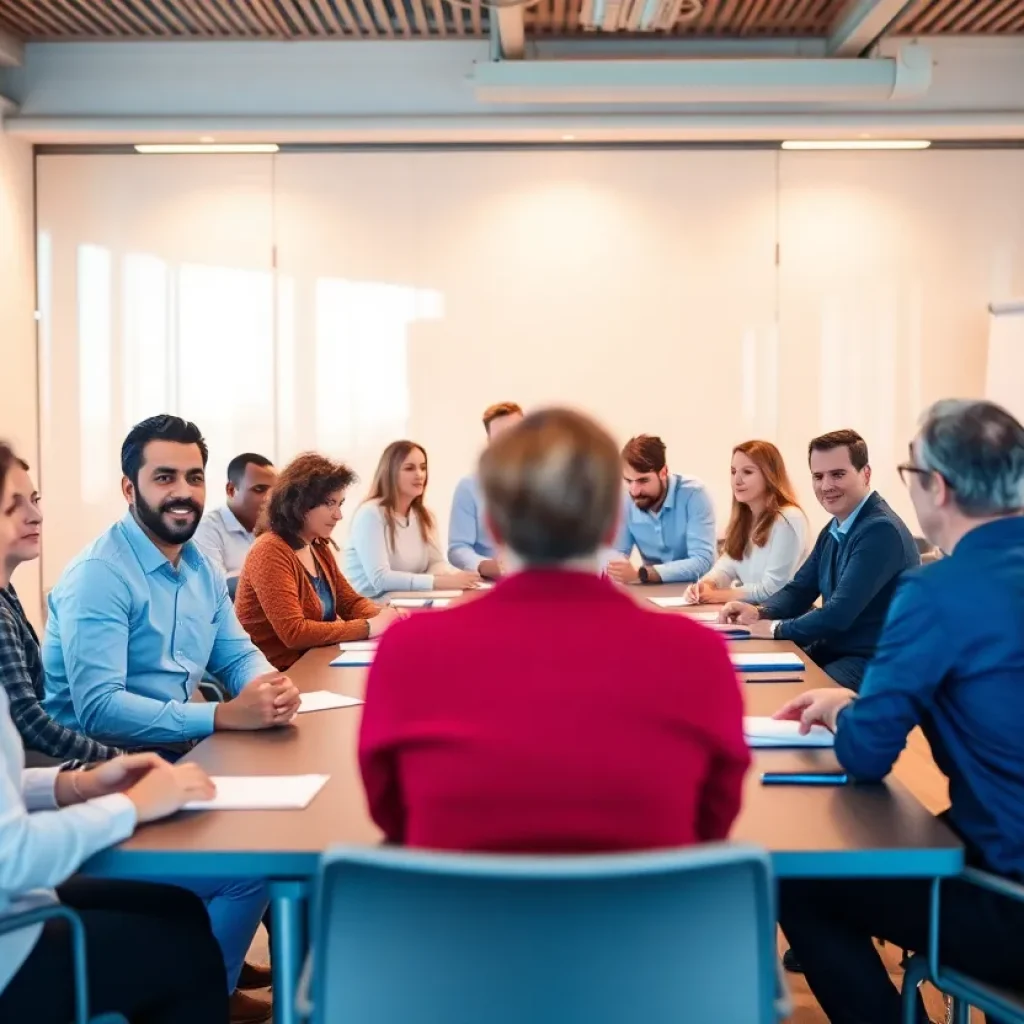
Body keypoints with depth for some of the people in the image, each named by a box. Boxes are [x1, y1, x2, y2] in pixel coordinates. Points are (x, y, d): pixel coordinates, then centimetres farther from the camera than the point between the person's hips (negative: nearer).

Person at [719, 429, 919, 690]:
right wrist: (759, 612, -5)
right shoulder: (833, 530, 12)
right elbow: (800, 589, 16)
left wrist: (776, 628, -11)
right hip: (833, 650, 9)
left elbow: (839, 614, -25)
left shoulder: (881, 530, -20)